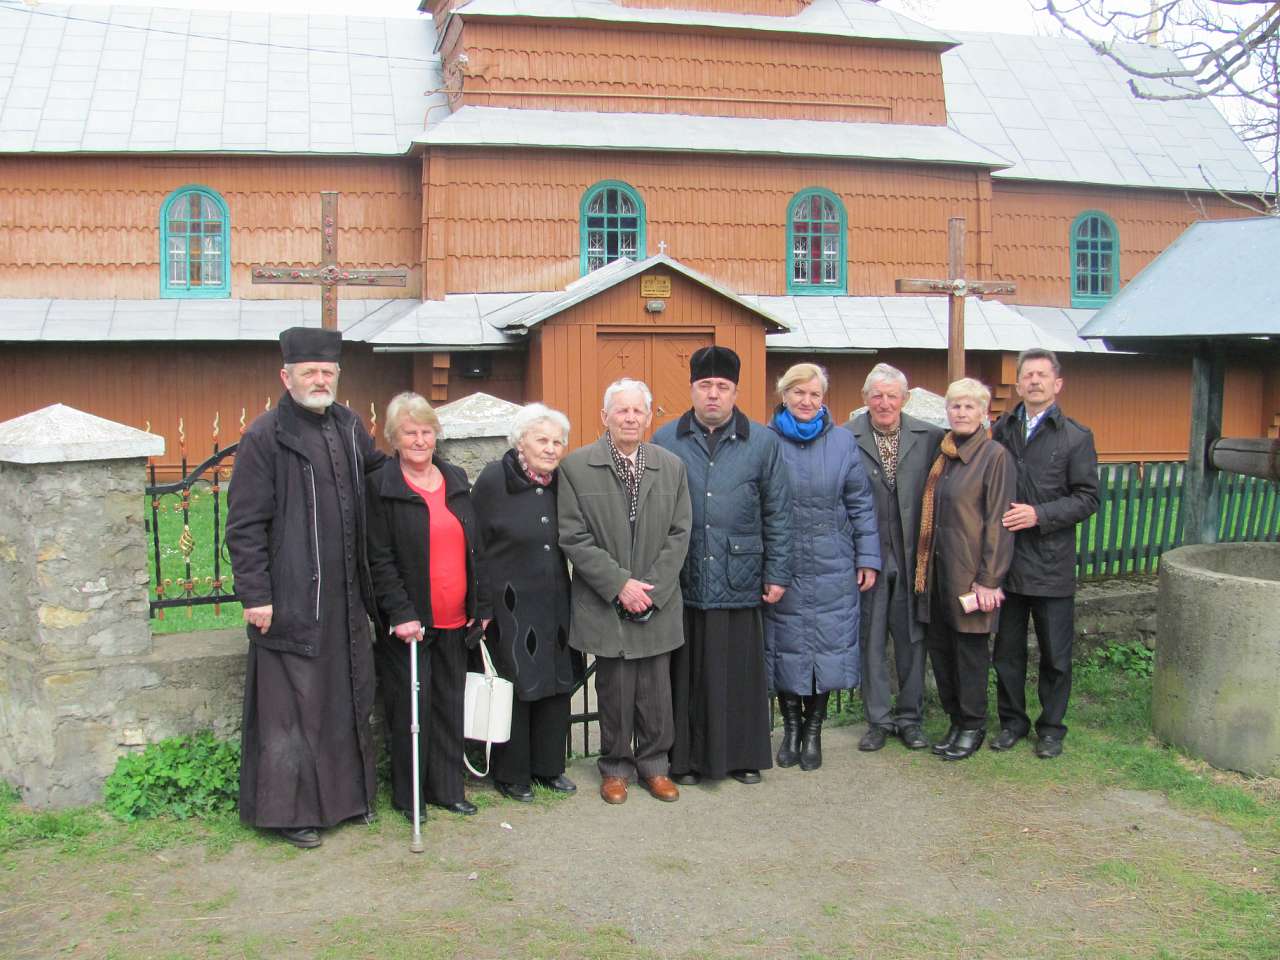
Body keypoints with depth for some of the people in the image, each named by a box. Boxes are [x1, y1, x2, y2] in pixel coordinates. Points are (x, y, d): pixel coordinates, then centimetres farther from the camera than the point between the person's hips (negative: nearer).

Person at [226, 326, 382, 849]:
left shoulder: (350, 427, 9)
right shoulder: (264, 437, -9)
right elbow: (244, 526, -11)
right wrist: (255, 595, -14)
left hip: (344, 597, 6)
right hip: (290, 600, -6)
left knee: (347, 697, 14)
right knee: (291, 705, 1)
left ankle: (347, 791, 29)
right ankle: (290, 807, 14)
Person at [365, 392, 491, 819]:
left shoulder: (456, 479, 11)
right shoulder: (381, 486, -6)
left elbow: (474, 548, 14)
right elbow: (379, 559, -10)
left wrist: (481, 605, 10)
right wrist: (401, 613, -17)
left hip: (454, 620, 5)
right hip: (408, 621, -5)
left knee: (450, 703, 10)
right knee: (410, 705, 1)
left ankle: (447, 788, 23)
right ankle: (407, 795, 15)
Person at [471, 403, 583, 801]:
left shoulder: (560, 483, 4)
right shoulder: (494, 479, -10)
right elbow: (475, 545, -8)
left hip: (555, 603, 5)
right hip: (510, 604, -5)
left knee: (557, 684, 11)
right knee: (514, 687, 2)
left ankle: (548, 766, 26)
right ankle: (511, 774, 17)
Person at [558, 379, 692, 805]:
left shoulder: (671, 466, 5)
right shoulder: (575, 467, -4)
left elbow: (678, 535, 3)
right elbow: (574, 538, -8)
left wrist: (652, 589, -7)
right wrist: (620, 584, -13)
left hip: (657, 603, 2)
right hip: (606, 605, -2)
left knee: (656, 690, 7)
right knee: (614, 689, 5)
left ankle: (653, 763, 26)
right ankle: (616, 766, 24)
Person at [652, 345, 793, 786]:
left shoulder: (763, 443, 5)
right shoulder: (665, 441, 5)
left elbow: (777, 514, 6)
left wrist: (777, 574, 3)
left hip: (740, 579, 0)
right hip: (682, 580, 0)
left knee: (740, 670, 6)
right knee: (686, 672, 6)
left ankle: (742, 756, 21)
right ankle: (687, 757, 18)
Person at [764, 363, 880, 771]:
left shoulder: (842, 441, 4)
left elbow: (861, 503, 6)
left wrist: (868, 557, 3)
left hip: (831, 567, 1)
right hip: (781, 565, -1)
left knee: (827, 645, 4)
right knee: (786, 646, 6)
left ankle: (814, 731, 18)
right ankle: (791, 728, 22)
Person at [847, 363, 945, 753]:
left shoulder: (930, 438, 1)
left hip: (912, 556, 2)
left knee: (912, 637, 11)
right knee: (871, 639, 8)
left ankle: (910, 716, 24)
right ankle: (878, 719, 21)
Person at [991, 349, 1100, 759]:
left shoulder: (1076, 437, -2)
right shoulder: (1001, 430, 6)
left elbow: (1087, 499, -5)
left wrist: (1039, 514, -16)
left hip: (1051, 564, -2)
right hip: (1005, 559, 3)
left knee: (1055, 655, 7)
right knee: (1007, 650, 12)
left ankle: (1051, 727, 22)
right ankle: (1012, 720, 27)